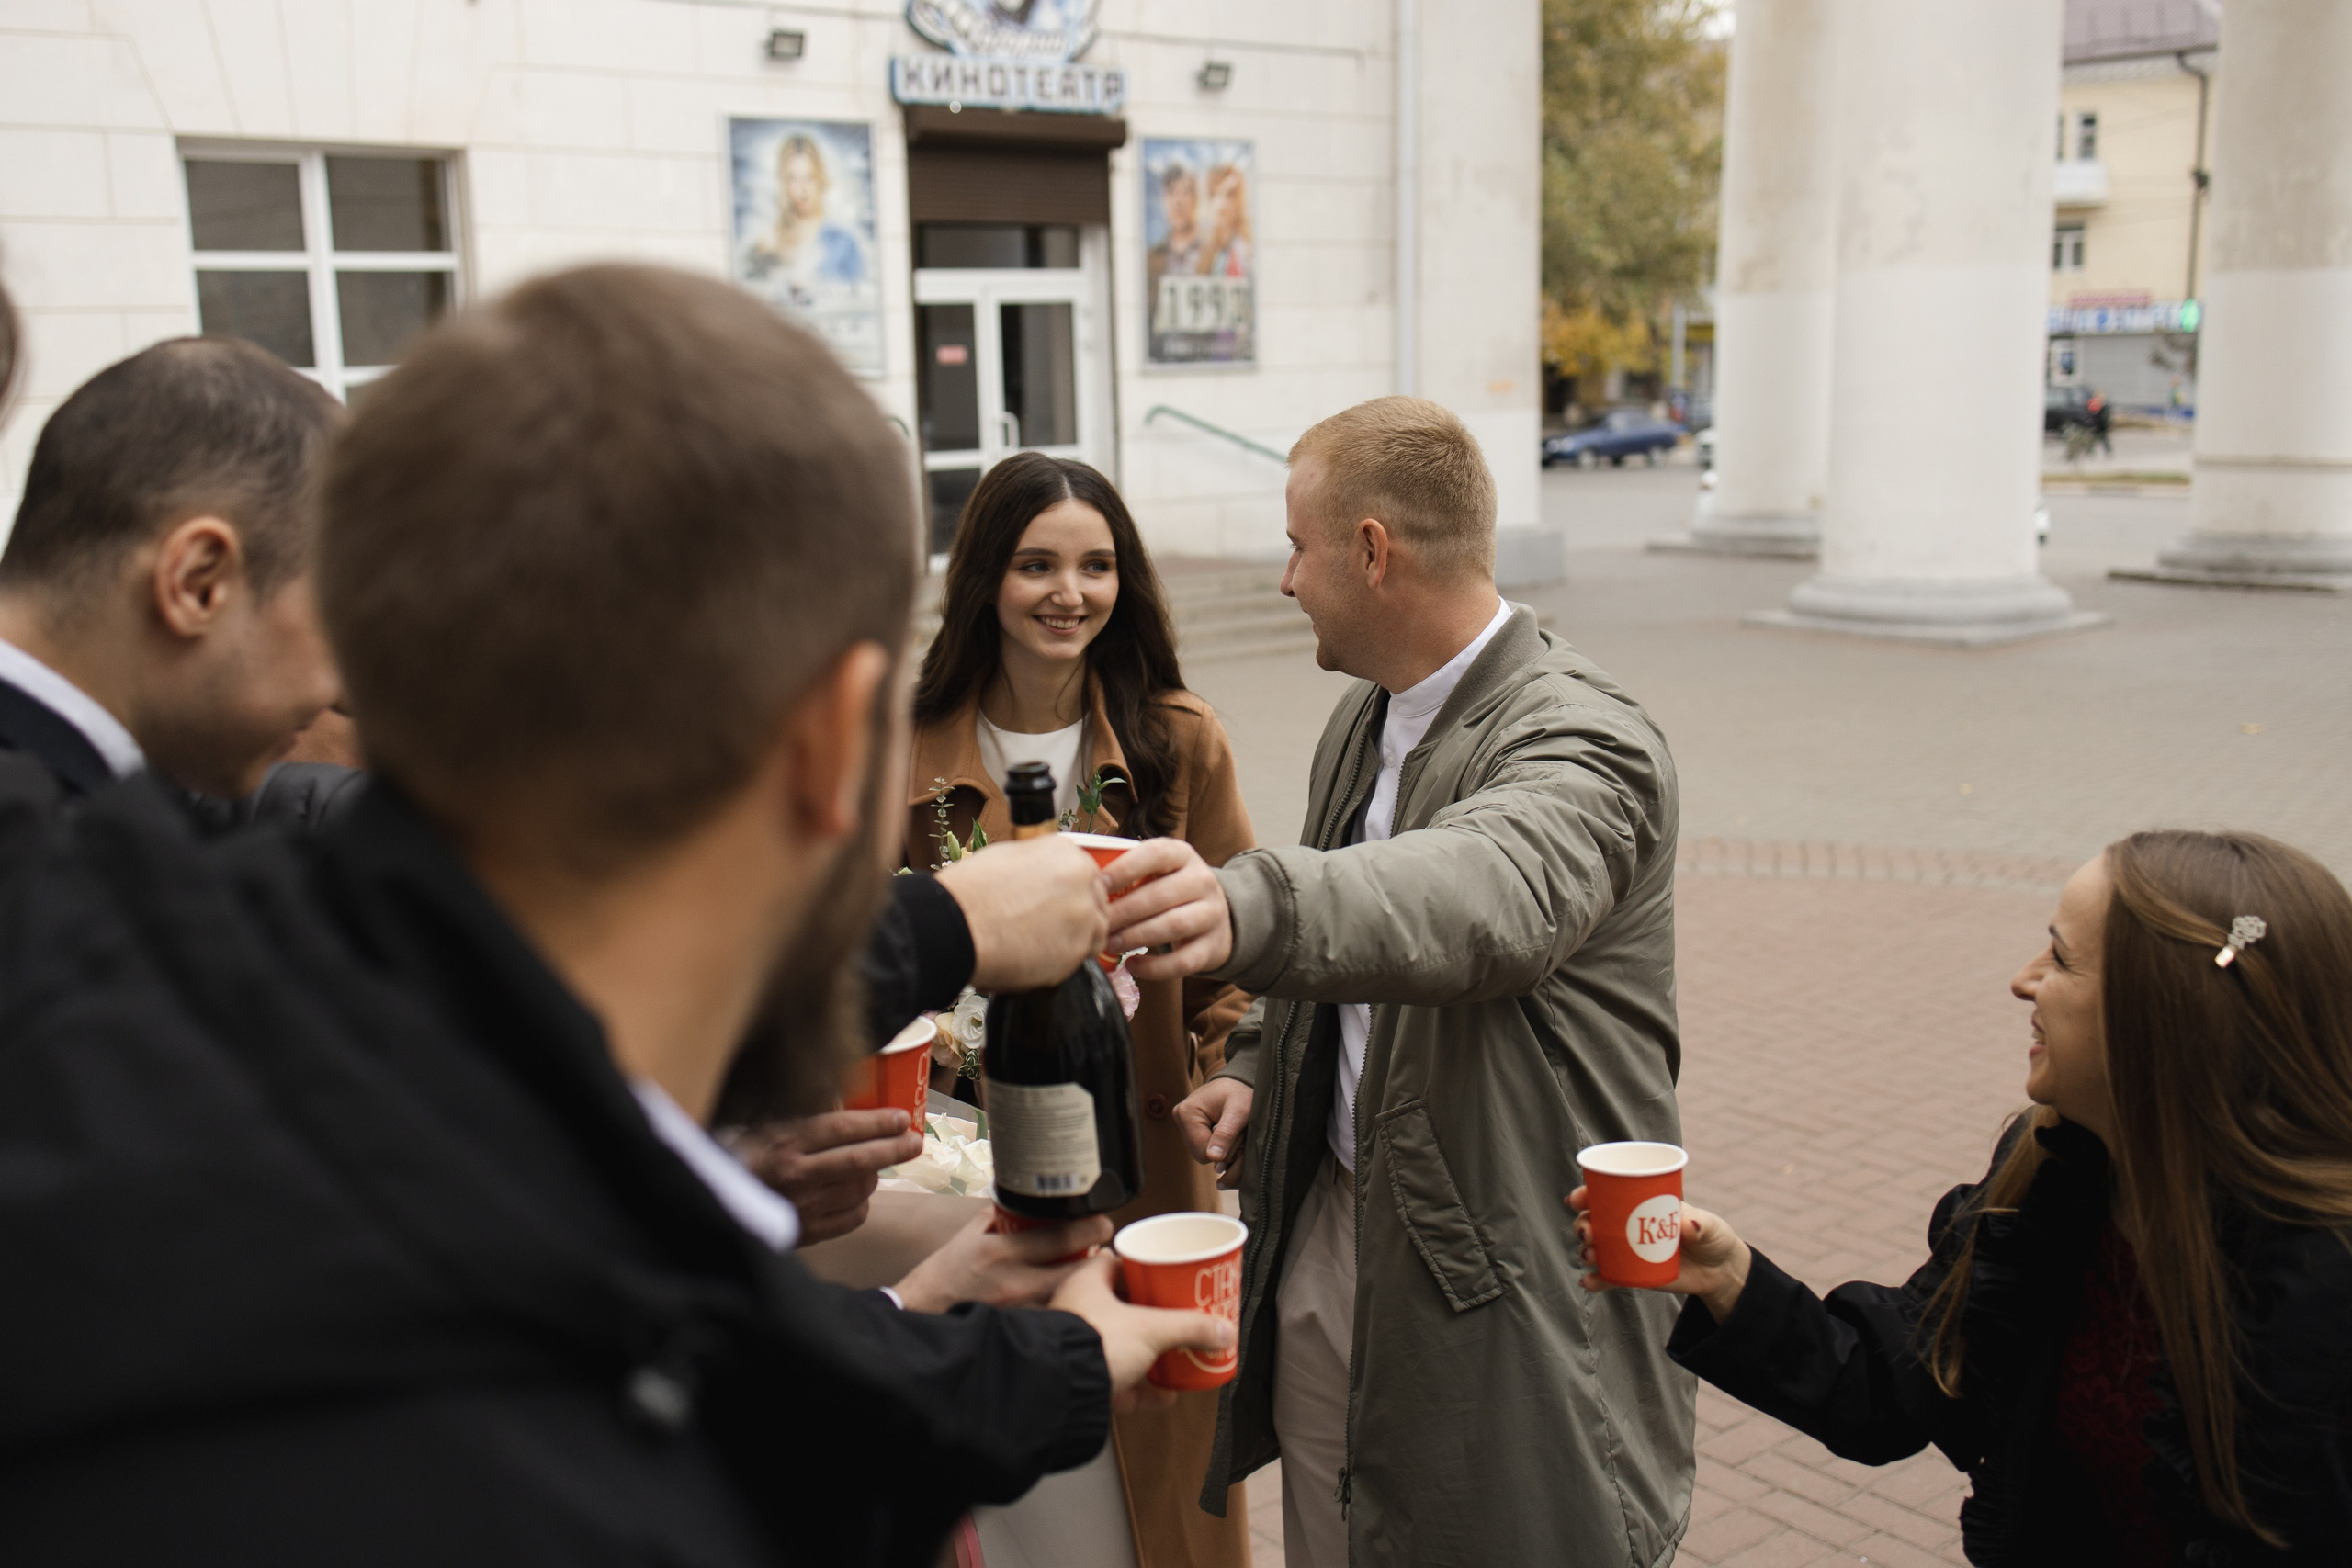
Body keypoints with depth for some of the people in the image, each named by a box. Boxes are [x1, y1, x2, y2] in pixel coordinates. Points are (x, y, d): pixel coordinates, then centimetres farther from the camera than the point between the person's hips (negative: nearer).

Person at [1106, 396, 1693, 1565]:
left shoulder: (1580, 740, -20)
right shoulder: (1361, 719, 8)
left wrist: (1248, 906, -59)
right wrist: (1258, 1065, 5)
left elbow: (1494, 894, -42)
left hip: (1501, 1286, -7)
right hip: (1329, 1230, 8)